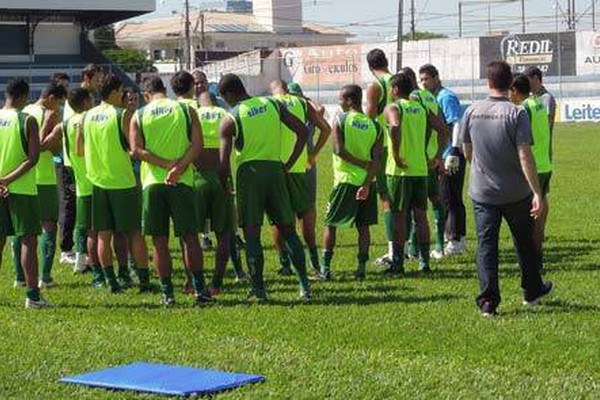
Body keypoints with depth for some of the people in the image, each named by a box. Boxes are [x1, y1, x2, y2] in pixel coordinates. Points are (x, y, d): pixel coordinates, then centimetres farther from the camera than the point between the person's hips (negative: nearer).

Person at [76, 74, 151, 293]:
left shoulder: (87, 117, 5)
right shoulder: (122, 116, -11)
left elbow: (80, 150, 12)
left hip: (98, 182, 4)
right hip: (122, 182, -4)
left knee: (103, 235, 8)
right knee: (134, 233, 2)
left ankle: (110, 281, 6)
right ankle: (144, 280, 2)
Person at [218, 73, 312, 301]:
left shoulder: (230, 119, -3)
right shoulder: (273, 105, 9)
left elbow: (224, 161, -8)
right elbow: (303, 132, 7)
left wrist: (224, 186, 8)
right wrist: (288, 165, 10)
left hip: (249, 171, -4)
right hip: (275, 168, 4)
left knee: (252, 233, 2)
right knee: (287, 229, 11)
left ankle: (259, 290, -1)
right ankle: (304, 284, 4)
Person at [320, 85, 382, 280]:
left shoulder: (341, 121, -6)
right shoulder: (375, 126, 4)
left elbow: (339, 150, -15)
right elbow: (376, 160, -4)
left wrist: (361, 163, -6)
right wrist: (367, 184, -8)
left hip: (345, 180, -3)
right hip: (366, 182, 4)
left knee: (330, 224, 5)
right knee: (363, 226, 10)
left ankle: (325, 268, 0)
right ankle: (362, 267, 5)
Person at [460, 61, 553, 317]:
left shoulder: (472, 112, -3)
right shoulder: (517, 113, -14)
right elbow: (525, 155, -18)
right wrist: (537, 193, -17)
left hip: (482, 192, 2)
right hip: (516, 193, -1)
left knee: (486, 245, 4)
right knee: (524, 242, 17)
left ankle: (488, 301, -4)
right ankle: (532, 291, 32)